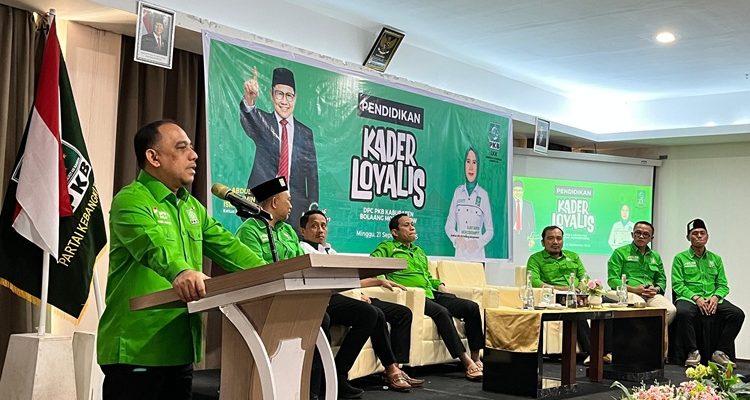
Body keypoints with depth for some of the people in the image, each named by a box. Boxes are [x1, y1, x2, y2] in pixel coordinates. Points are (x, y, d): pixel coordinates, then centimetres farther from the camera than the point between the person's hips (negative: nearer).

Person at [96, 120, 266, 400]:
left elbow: (228, 247, 12)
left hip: (180, 348, 8)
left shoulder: (192, 206, 17)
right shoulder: (130, 201, -11)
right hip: (136, 350, -8)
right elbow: (154, 244, -30)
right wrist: (180, 271, -50)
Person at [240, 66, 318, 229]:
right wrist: (249, 100, -41)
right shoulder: (263, 122, 7)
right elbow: (248, 119, -18)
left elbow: (311, 174, 12)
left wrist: (313, 206, 1)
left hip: (295, 205, 2)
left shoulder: (306, 133, 12)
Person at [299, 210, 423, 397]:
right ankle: (391, 369, -22)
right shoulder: (302, 248, 5)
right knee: (372, 313, -34)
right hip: (327, 300, -9)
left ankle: (395, 369, -13)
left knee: (403, 312, 0)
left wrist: (379, 281, 26)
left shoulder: (330, 251, 33)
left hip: (345, 296, 9)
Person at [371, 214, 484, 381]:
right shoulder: (387, 247, 10)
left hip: (431, 294, 8)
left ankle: (475, 358, -13)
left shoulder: (419, 251, 32)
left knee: (472, 307, -12)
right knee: (442, 312, -35)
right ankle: (466, 363, -35)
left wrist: (440, 286, 17)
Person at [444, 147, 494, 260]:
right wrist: (456, 238, -10)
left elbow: (490, 230, 4)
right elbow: (448, 226, 9)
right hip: (460, 254, 2)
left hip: (477, 255, -1)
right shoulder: (458, 192, 7)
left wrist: (479, 243, -13)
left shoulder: (483, 195, 1)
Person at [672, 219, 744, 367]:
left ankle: (721, 352, -12)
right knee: (683, 313, -38)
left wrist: (716, 297, -9)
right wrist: (696, 298, -16)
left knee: (737, 314, -22)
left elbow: (723, 285, 14)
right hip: (689, 299, -4)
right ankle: (693, 353, -24)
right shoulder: (680, 258, 8)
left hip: (712, 300, 4)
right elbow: (677, 285, -2)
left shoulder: (715, 259, 20)